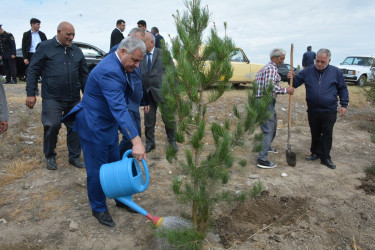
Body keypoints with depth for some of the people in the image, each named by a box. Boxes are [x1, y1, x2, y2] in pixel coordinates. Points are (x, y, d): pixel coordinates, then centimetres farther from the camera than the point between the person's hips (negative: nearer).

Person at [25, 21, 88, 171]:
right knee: (52, 126, -5)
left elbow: (84, 75, 17)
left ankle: (74, 156, 22)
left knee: (75, 127, 6)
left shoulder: (77, 51, 13)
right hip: (52, 98, -4)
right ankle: (50, 157, 17)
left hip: (74, 99, 4)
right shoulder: (45, 47, 1)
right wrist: (31, 93, -7)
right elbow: (33, 70, -1)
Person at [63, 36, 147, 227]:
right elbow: (119, 108, -39)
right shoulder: (109, 72, -29)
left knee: (115, 164, 19)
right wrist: (135, 140, -44)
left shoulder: (118, 65, 3)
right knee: (97, 170, 4)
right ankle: (99, 209, 23)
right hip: (94, 126, -9)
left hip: (109, 124, 10)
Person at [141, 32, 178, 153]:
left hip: (163, 92, -2)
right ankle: (150, 143, 26)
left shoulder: (163, 54, -5)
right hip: (148, 93, 2)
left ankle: (172, 141, 30)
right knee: (149, 119, 9)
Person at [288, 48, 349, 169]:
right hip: (313, 110, 2)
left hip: (329, 111, -2)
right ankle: (315, 153, 28)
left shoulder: (336, 72, 2)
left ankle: (325, 157, 10)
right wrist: (292, 77, -15)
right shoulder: (307, 71, 4)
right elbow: (295, 83, 8)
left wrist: (343, 104, 0)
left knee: (327, 134, 2)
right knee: (315, 133, 13)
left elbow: (343, 89, 7)